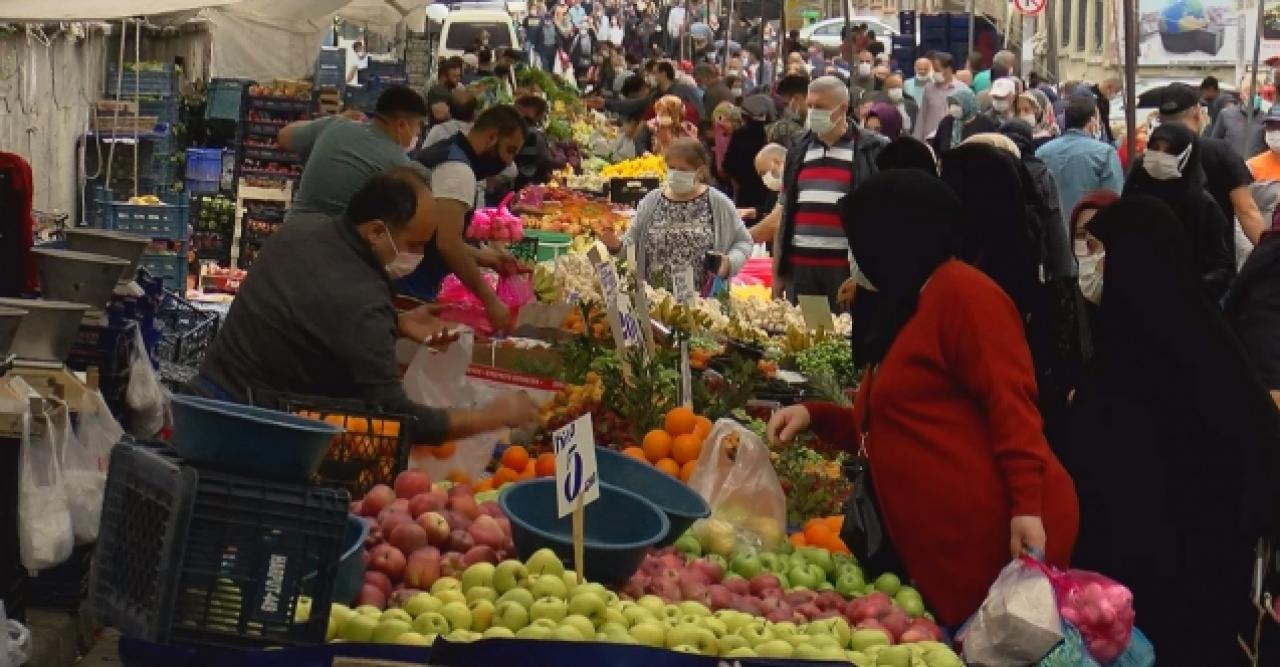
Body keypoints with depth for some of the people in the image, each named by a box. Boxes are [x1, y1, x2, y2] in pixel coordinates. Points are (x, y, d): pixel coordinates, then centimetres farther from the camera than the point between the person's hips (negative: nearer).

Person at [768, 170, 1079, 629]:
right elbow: (894, 429, 30)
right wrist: (814, 417, 18)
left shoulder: (961, 292, -8)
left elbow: (1009, 404, -17)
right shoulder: (907, 311, 23)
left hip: (999, 535, -10)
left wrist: (1027, 507, -24)